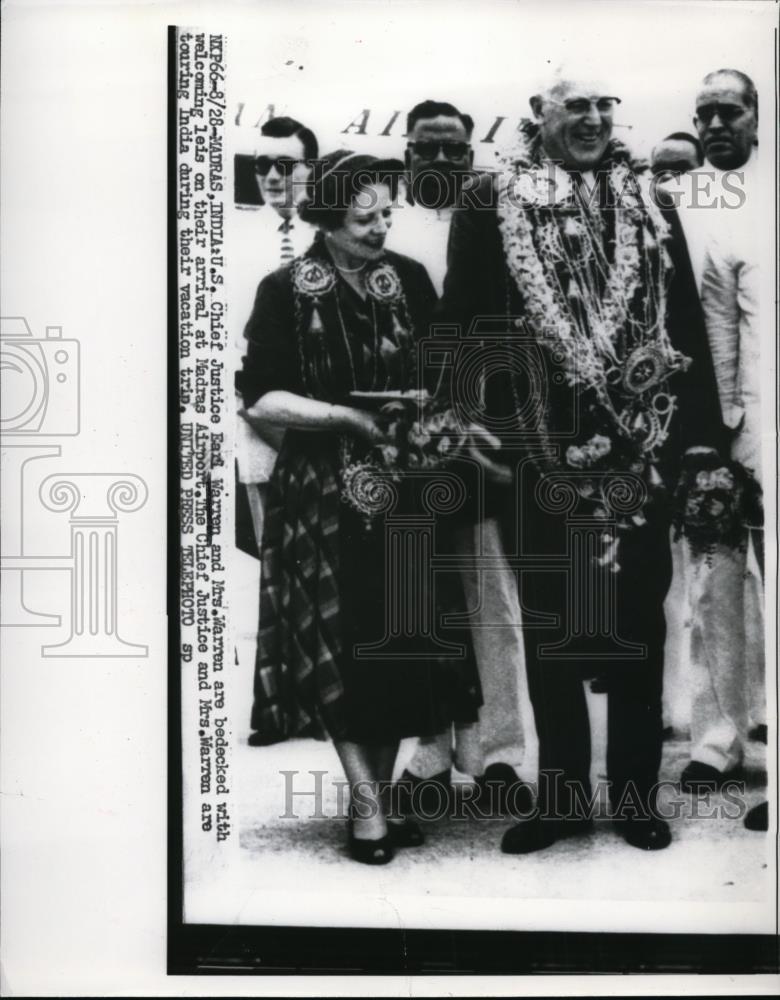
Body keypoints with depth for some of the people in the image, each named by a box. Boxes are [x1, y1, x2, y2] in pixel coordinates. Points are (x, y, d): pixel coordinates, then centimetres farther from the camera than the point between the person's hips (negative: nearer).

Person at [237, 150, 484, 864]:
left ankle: (381, 794, 24)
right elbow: (257, 398, -9)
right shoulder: (286, 291, -6)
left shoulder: (410, 279, 4)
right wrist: (349, 416, -18)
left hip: (407, 490, 4)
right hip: (324, 496, -3)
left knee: (404, 641, 7)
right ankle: (368, 807, 15)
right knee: (340, 645, 1)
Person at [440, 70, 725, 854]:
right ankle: (561, 795, 22)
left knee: (638, 625, 9)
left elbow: (686, 324, 9)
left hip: (641, 452, 2)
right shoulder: (488, 206, 2)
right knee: (549, 627, 8)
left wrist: (701, 432, 3)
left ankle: (636, 794, 24)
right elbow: (461, 321, -1)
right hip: (536, 452, -2)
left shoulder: (651, 211, 11)